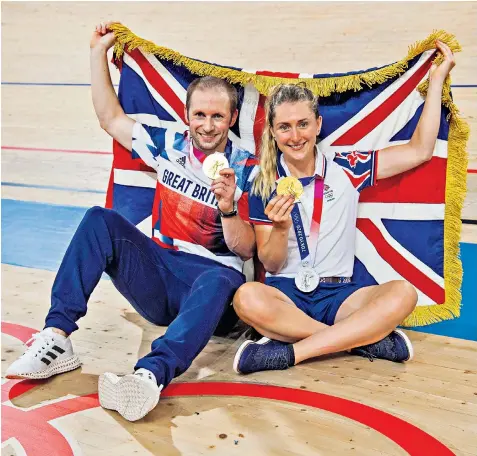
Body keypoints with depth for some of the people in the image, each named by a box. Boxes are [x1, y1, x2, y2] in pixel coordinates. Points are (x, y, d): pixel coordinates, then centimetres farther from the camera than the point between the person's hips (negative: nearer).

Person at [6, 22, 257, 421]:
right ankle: (56, 339, -24)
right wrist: (99, 53, 15)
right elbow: (111, 117, 15)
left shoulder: (247, 170, -2)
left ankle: (151, 376, -57)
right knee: (100, 220, -17)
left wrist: (228, 208, -25)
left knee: (223, 279, -38)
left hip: (210, 281, -3)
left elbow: (246, 251, -6)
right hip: (158, 276, 4)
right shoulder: (168, 145, 8)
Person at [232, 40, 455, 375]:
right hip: (285, 293, -1)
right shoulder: (264, 187, 3)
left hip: (338, 296, 1)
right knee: (247, 298, -36)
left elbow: (420, 150, 7)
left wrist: (438, 78, 8)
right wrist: (280, 226, -20)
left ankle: (289, 352, -29)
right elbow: (271, 265, 0)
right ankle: (370, 340, -25)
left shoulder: (346, 170, 6)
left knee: (403, 293, -29)